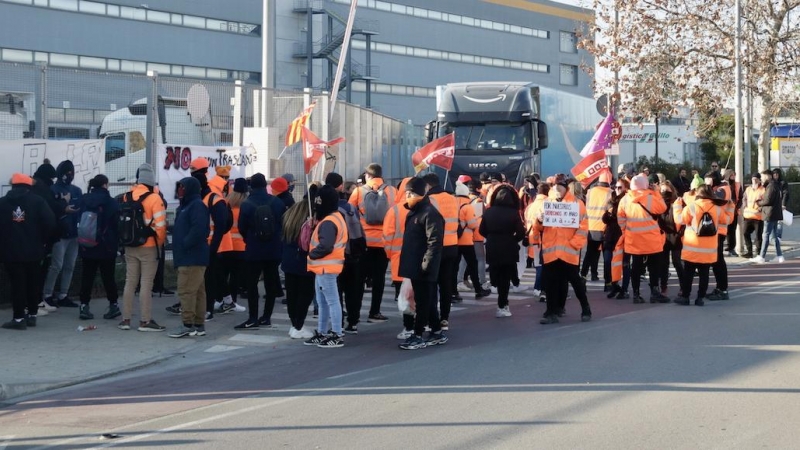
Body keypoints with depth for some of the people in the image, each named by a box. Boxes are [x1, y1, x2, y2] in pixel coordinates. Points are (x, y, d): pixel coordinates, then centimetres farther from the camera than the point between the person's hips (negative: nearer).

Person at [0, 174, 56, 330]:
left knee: (17, 285, 0)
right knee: (33, 284, 13)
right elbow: (50, 222, -9)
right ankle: (32, 315, 18)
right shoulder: (37, 201, -1)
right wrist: (43, 240, 4)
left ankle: (19, 318, -2)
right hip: (33, 250, 1)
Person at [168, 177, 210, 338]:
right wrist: (179, 249, 16)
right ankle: (199, 325, 14)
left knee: (186, 291, -11)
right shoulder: (185, 206, 21)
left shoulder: (197, 206, -12)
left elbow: (198, 229, -25)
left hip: (193, 258, -11)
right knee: (197, 291, 11)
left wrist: (185, 244, -20)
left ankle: (187, 325, -10)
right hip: (187, 257, 11)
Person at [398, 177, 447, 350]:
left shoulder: (430, 213, -15)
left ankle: (418, 336, 3)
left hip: (424, 269, -10)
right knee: (427, 301, 15)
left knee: (423, 302, -2)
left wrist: (426, 264, -22)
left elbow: (435, 242, -20)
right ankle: (437, 333, 22)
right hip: (415, 267, 10)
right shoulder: (414, 212, 16)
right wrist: (409, 264, 17)